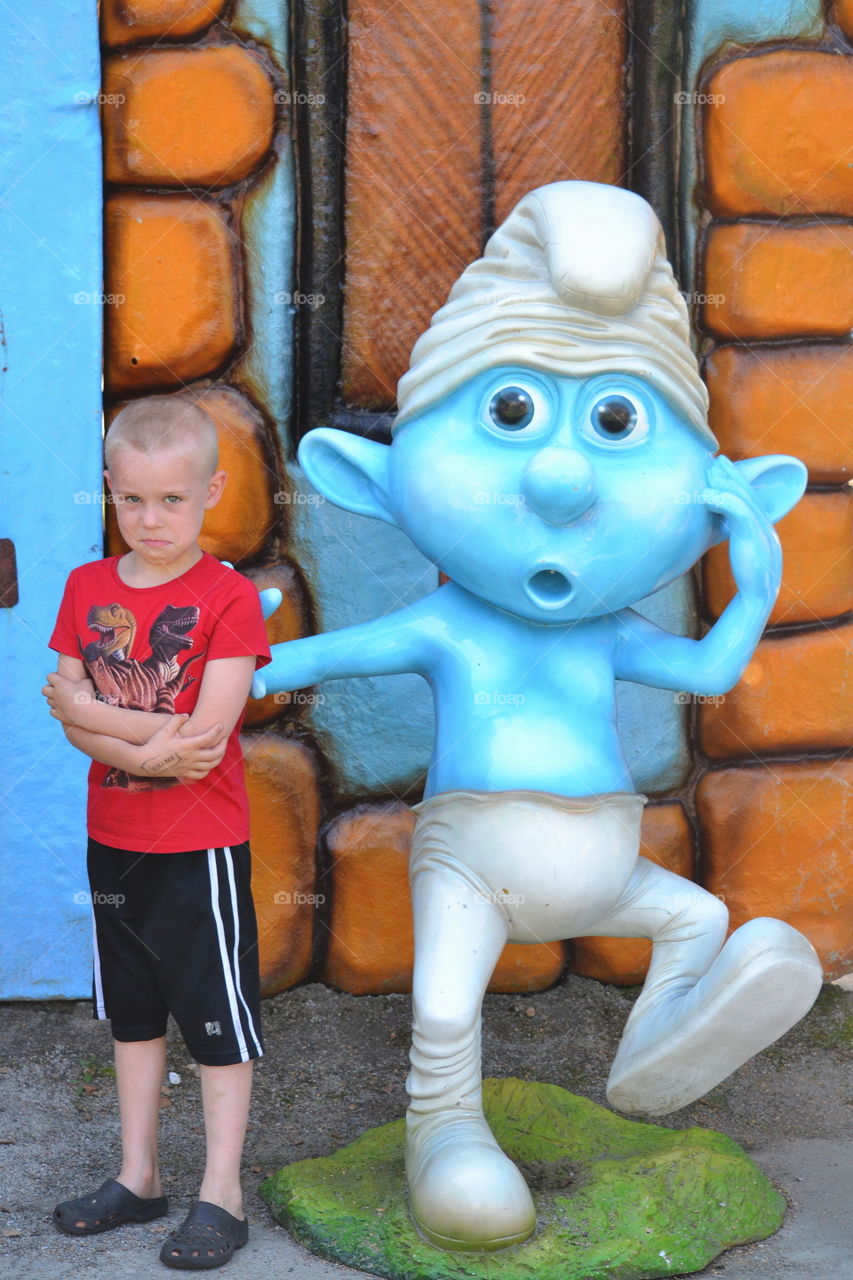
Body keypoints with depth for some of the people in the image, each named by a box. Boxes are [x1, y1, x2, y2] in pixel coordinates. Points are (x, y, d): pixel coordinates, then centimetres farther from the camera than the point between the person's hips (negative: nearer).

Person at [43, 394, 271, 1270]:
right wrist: (153, 746, -20)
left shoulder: (228, 599, -14)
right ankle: (138, 1178, 31)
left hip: (200, 845, -5)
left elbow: (206, 733, -22)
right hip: (113, 839, 6)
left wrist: (90, 708, -17)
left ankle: (221, 1197, 17)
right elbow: (72, 719, -3)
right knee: (132, 1014, 17)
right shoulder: (87, 588, 2)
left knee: (218, 1022, 5)